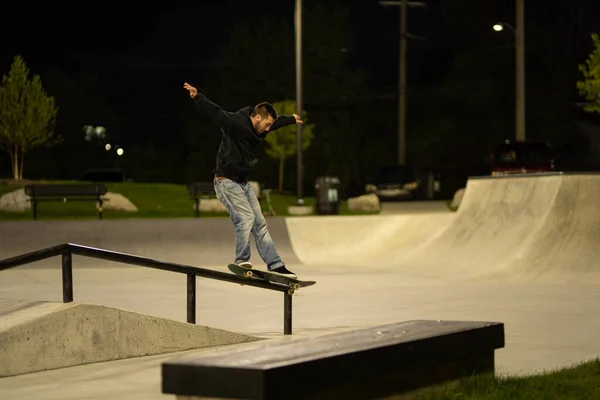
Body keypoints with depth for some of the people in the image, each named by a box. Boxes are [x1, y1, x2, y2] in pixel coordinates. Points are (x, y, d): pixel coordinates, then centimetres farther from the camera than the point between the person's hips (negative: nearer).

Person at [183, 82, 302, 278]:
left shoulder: (259, 129, 11)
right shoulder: (236, 122, -15)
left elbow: (276, 122, 31)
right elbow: (214, 112, -27)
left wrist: (291, 119, 51)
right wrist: (197, 97, -44)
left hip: (243, 183, 9)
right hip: (227, 181, -9)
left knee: (260, 223, 7)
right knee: (246, 217, -23)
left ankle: (275, 265, 9)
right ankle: (242, 260, -16)